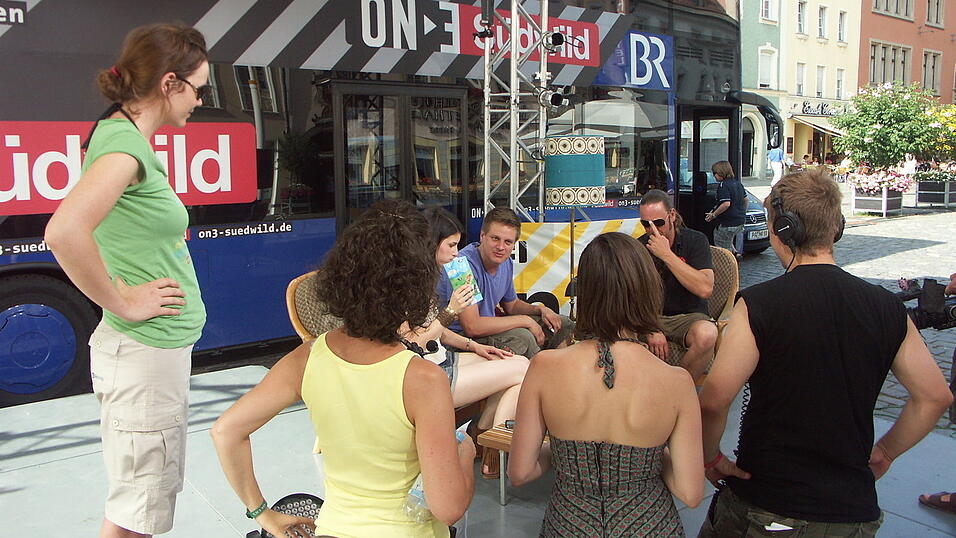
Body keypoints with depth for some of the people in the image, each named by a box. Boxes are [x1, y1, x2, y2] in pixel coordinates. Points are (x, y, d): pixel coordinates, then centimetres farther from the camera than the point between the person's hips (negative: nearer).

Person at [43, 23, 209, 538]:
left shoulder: (126, 137, 10)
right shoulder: (123, 142, -19)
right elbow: (64, 232, -35)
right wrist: (122, 302, -22)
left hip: (156, 347, 10)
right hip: (146, 351, -10)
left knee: (153, 492, 23)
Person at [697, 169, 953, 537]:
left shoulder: (758, 304, -16)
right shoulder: (887, 308, -2)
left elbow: (713, 400, -21)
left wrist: (710, 457, -4)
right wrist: (884, 452, 17)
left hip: (763, 506, -3)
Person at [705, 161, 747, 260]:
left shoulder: (723, 185, -17)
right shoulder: (737, 182, 10)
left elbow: (726, 204, -27)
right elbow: (745, 199, 19)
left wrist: (713, 215, -18)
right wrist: (743, 213, 32)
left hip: (729, 223, -9)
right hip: (740, 221, 9)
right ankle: (736, 252, 17)